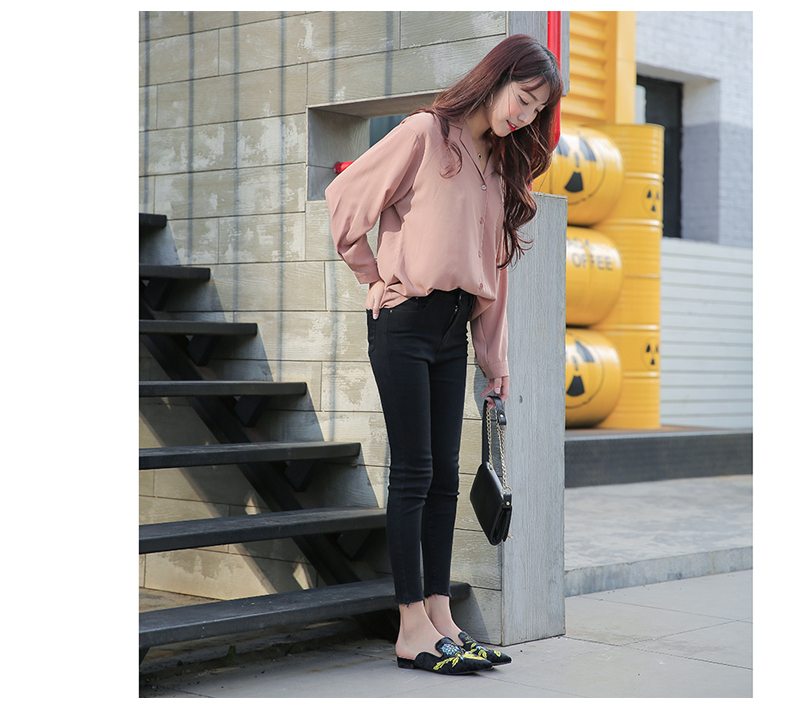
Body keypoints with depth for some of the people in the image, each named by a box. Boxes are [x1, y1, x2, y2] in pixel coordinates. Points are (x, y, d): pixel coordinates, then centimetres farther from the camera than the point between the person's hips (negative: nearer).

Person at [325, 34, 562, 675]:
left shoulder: (502, 166, 16)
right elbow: (345, 197, -6)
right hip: (405, 321, -7)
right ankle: (414, 632, -2)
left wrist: (496, 358, 14)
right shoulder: (427, 132, -5)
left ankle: (440, 619, 13)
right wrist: (375, 279, -2)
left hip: (455, 329, 7)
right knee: (413, 473, -6)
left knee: (445, 476, 7)